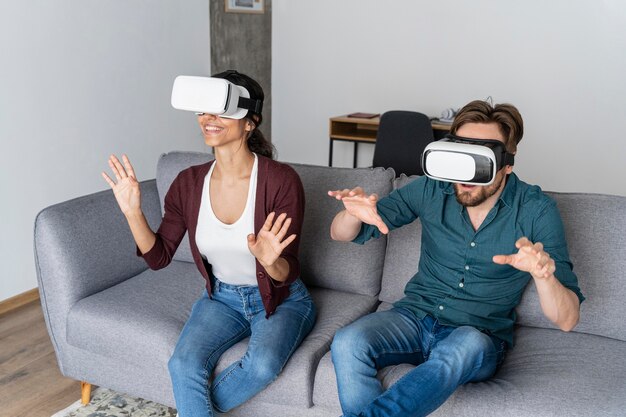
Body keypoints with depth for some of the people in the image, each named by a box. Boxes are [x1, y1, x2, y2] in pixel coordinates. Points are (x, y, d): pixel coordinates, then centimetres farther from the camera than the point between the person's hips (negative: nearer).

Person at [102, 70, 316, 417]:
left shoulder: (281, 180, -22)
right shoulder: (189, 183, -9)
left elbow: (288, 275, -19)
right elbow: (158, 256, -2)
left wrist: (270, 261, -42)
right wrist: (132, 211, -17)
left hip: (281, 299, -2)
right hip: (222, 297, 3)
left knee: (263, 364, -29)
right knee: (183, 364, -24)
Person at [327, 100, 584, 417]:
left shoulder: (535, 210, -10)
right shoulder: (432, 189, -5)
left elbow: (567, 320, -13)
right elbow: (341, 235, 1)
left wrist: (543, 275, -36)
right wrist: (354, 214, -25)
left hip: (482, 335, -2)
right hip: (415, 316, 2)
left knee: (467, 346, -38)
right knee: (347, 344, -29)